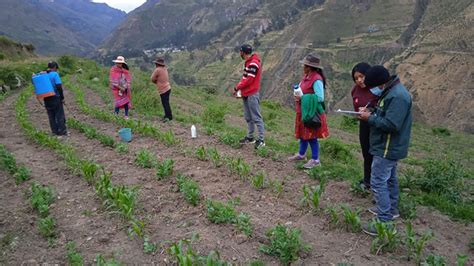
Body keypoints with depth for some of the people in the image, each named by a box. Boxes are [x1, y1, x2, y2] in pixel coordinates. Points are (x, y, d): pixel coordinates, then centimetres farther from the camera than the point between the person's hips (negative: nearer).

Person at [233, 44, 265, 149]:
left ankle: (261, 140, -2)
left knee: (256, 117, -6)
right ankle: (250, 137, 25)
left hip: (252, 94, -10)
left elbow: (249, 79, -20)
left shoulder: (253, 63, -16)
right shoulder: (248, 62, 15)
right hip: (246, 94, 10)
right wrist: (239, 88, 8)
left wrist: (237, 87, -9)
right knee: (248, 117, 15)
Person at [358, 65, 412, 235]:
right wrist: (371, 113, 2)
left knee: (378, 183, -8)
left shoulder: (397, 96, -24)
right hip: (390, 147, 11)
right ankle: (391, 209, 38)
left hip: (387, 148, -11)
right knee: (390, 178, 22)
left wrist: (370, 118, -18)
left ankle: (385, 222, -3)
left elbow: (391, 125, -30)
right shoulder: (391, 92, 9)